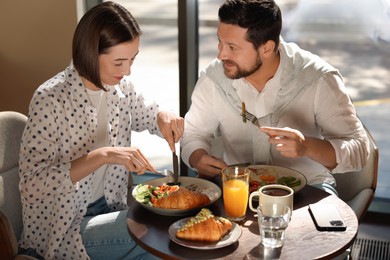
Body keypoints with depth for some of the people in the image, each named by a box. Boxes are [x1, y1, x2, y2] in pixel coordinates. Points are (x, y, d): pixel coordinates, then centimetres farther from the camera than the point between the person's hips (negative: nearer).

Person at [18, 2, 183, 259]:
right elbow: (31, 184, -26)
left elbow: (148, 115, 15)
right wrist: (103, 155, -35)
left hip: (107, 207, 6)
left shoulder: (120, 86, -3)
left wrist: (165, 117, -10)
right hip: (60, 229, -6)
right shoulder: (51, 99, -22)